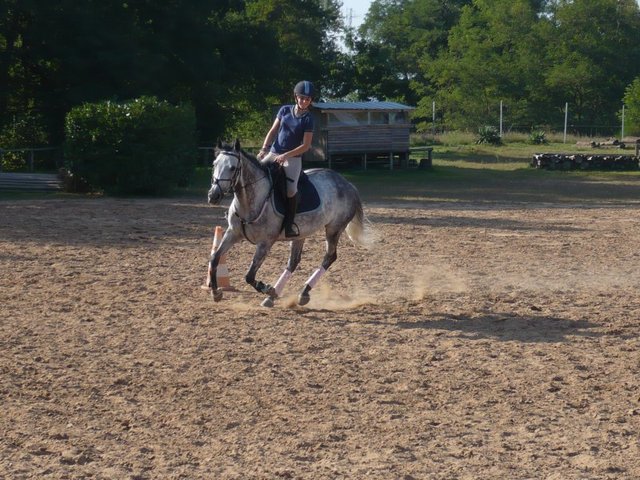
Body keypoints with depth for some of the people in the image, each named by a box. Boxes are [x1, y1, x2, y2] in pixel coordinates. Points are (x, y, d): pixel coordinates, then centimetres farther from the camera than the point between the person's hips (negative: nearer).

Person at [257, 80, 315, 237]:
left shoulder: (308, 119, -5)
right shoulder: (285, 110, 5)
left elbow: (305, 145, -10)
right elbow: (272, 131, 9)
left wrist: (286, 155, -19)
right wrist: (264, 149, -5)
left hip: (293, 158, -4)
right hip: (273, 153, 4)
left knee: (291, 189, -27)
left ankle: (289, 223, -15)